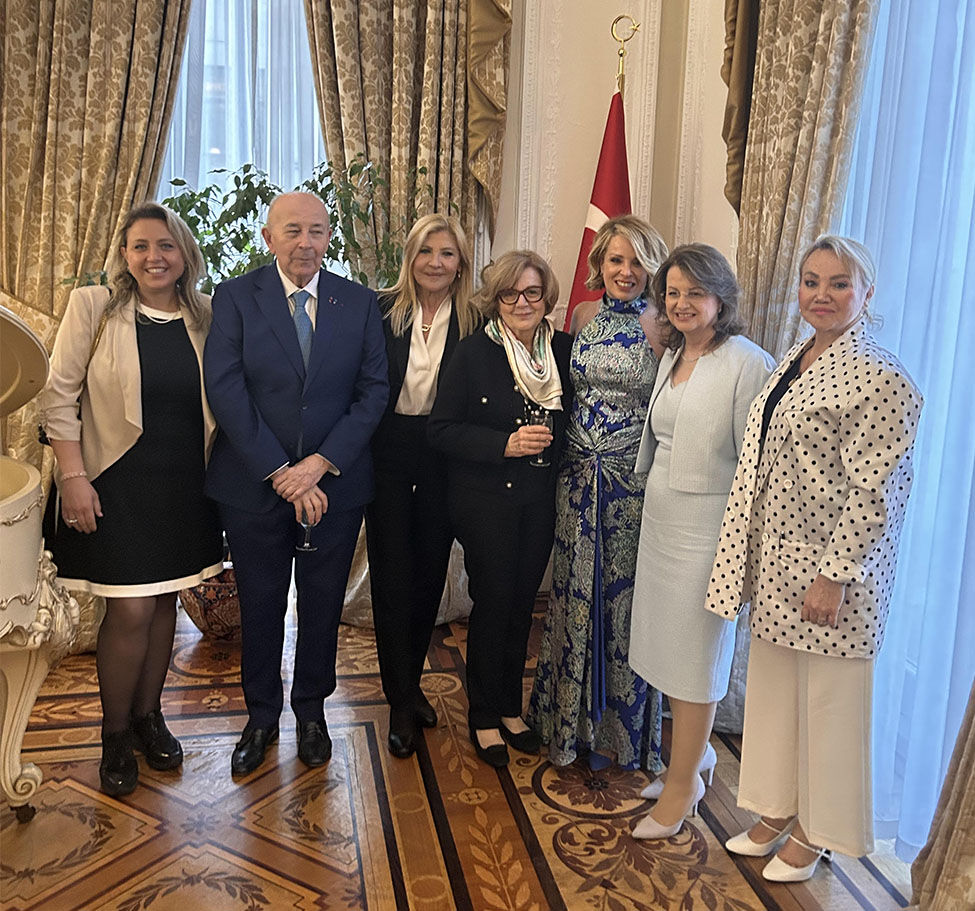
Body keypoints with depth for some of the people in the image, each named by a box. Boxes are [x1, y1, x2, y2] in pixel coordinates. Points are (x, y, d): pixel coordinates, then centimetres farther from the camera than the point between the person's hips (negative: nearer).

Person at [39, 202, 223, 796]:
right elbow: (59, 397, -6)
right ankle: (115, 735, 19)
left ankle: (148, 715, 32)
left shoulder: (205, 317, 4)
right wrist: (73, 476, -12)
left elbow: (220, 402, 8)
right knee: (130, 611, -4)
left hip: (184, 486, 4)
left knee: (164, 602, 13)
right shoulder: (93, 307, -5)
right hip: (117, 483, -3)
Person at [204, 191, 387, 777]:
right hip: (253, 485, -1)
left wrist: (321, 462, -14)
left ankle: (312, 710, 34)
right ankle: (262, 716, 33)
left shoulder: (360, 303, 2)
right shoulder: (235, 297, -3)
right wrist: (279, 472, -17)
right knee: (259, 604, 13)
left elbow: (373, 392, -3)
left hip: (336, 484, 1)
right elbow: (226, 391, -10)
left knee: (323, 603, 13)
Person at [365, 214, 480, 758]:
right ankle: (402, 702, 15)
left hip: (444, 463, 1)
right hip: (388, 457, -1)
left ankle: (410, 682, 31)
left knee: (430, 573, 11)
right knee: (392, 576, 1)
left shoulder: (476, 323, 0)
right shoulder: (381, 311, -1)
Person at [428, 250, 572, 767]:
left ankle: (511, 708, 32)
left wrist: (554, 438, -7)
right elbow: (442, 429, -10)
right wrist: (504, 445, -20)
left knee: (522, 603, 13)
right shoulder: (473, 353, -8)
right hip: (486, 500, -3)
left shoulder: (563, 350, 2)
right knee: (493, 603, 3)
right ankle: (484, 718, 22)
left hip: (540, 501, 4)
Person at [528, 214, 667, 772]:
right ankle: (570, 721, 30)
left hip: (634, 481, -3)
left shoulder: (661, 327, -5)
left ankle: (621, 727, 27)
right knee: (575, 594, 12)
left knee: (623, 597, 6)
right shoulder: (584, 316, 6)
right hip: (578, 475, 4)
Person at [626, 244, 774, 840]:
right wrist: (654, 496, 16)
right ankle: (695, 751, 37)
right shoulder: (672, 355, 10)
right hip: (660, 519, 7)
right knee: (669, 642, 16)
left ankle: (682, 785, 20)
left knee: (696, 652, 4)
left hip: (708, 527, -7)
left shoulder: (748, 364, -15)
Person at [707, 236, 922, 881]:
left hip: (830, 570, -8)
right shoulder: (794, 363, 10)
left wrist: (835, 575, -20)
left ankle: (814, 833, 28)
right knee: (773, 689, 18)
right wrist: (754, 561, 15)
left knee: (827, 700, 8)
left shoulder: (881, 379, -16)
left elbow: (874, 492, -19)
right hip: (777, 564, 8)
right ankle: (778, 811, 37)